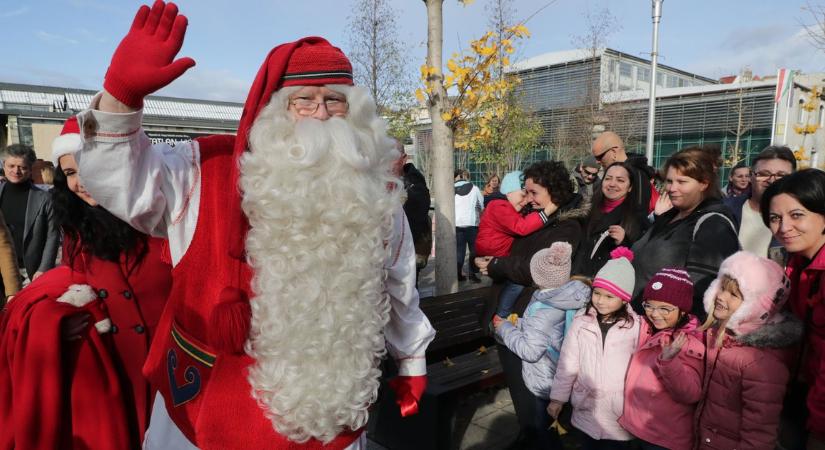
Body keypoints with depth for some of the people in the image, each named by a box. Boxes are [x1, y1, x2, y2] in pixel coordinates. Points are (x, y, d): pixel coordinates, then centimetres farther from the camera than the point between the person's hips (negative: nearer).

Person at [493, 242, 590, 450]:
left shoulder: (543, 310, -28)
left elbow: (530, 350, -26)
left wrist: (505, 328, -14)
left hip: (547, 383, -7)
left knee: (545, 429, 13)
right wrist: (521, 324, 8)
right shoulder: (572, 298, -7)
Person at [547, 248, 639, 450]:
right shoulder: (581, 323, -6)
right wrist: (558, 397, 3)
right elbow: (567, 364, -1)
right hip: (587, 408, 2)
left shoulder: (635, 326, -11)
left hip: (620, 412, -2)